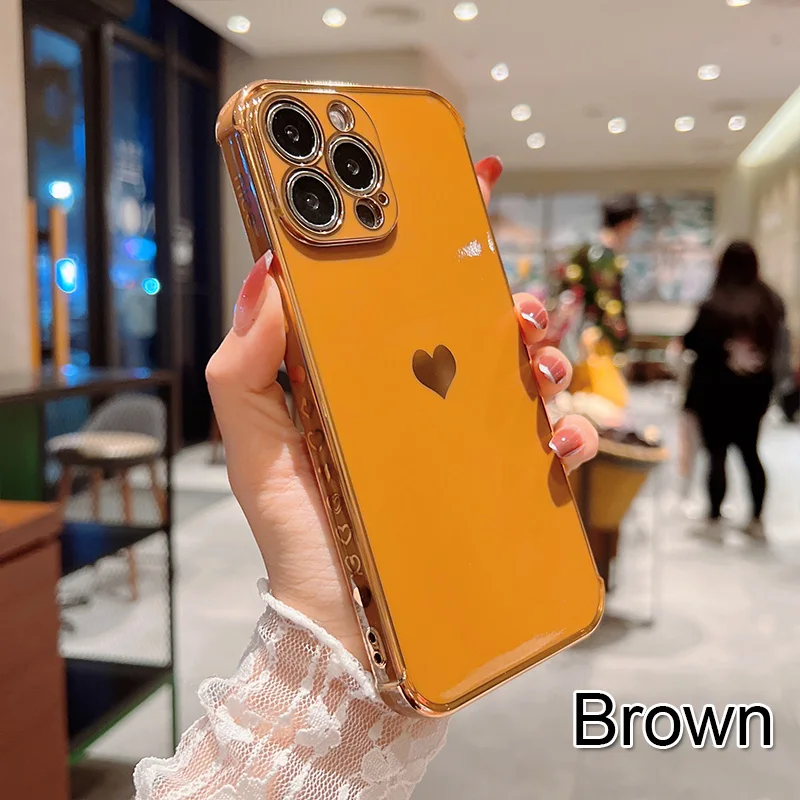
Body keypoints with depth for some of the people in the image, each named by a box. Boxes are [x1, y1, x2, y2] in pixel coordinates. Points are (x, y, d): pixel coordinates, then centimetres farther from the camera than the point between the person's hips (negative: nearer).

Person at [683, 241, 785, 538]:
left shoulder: (713, 307, -17)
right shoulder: (771, 303, -1)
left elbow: (692, 343, -10)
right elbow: (777, 344, 8)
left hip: (718, 389, -5)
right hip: (757, 389, 5)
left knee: (717, 453, 5)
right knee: (750, 450, 15)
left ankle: (715, 516, 11)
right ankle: (757, 519, 16)